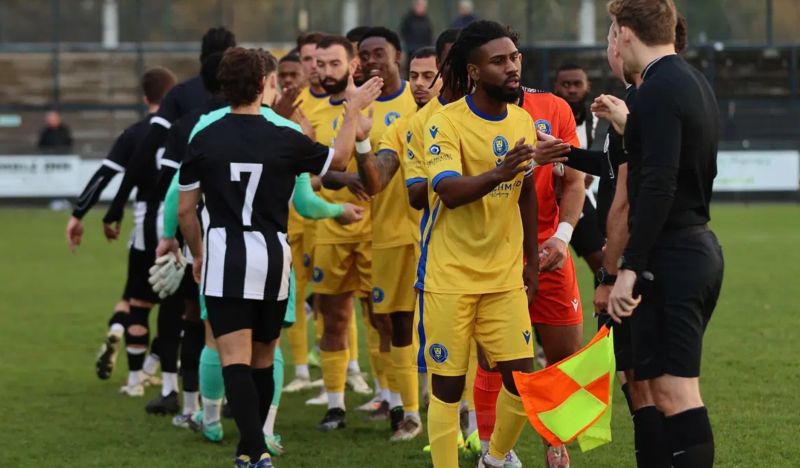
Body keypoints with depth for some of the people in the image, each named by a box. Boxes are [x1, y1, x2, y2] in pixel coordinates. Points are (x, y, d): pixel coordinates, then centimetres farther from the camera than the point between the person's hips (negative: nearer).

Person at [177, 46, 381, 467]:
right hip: (272, 258, 1)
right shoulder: (284, 140, -5)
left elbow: (185, 210, 3)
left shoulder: (203, 139, -4)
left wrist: (197, 255, 20)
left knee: (235, 361, -5)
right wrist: (353, 111, 26)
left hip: (225, 255, -1)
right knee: (262, 361, 16)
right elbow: (339, 159, 14)